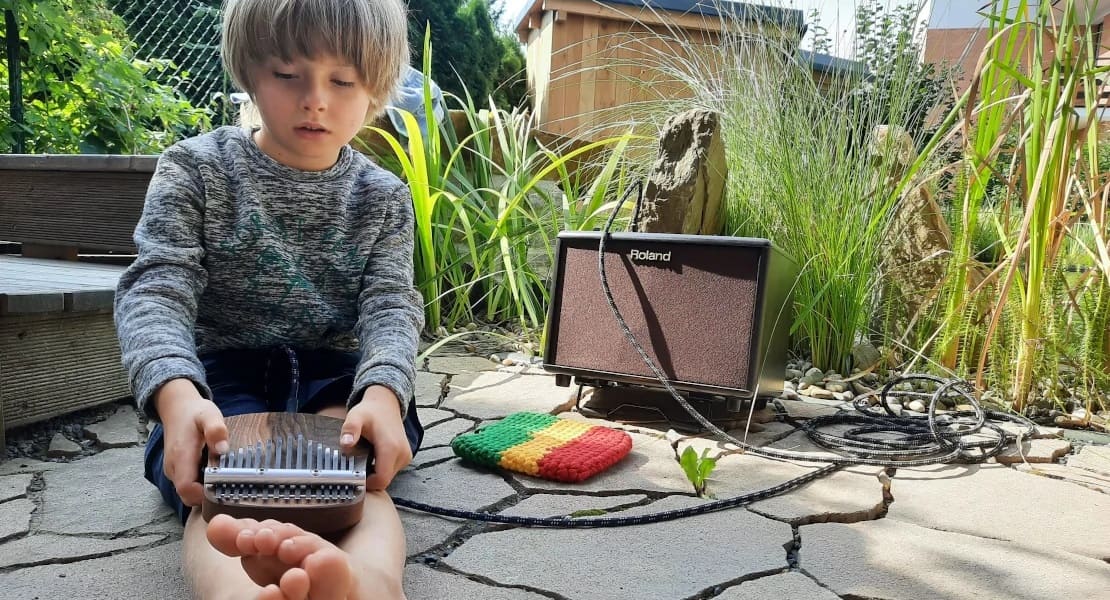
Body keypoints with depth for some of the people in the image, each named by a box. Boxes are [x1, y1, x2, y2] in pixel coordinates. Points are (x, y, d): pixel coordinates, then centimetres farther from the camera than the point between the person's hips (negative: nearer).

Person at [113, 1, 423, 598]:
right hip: (221, 376, -1)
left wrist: (383, 393, -31)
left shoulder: (383, 198, 6)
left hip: (337, 377, 2)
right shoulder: (195, 168, 2)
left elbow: (391, 305, -6)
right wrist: (175, 391, -33)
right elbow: (157, 288, -9)